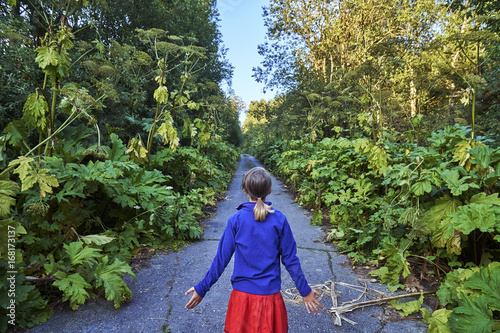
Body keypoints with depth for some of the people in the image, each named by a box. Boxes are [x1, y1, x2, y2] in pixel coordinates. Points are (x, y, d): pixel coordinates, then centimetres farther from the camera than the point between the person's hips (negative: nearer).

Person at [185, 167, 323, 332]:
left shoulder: (236, 220, -13)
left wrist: (202, 288, 5)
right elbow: (290, 260, -5)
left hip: (242, 294, 0)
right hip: (270, 294, 1)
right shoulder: (279, 220, -11)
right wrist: (304, 291, 8)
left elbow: (221, 259, -8)